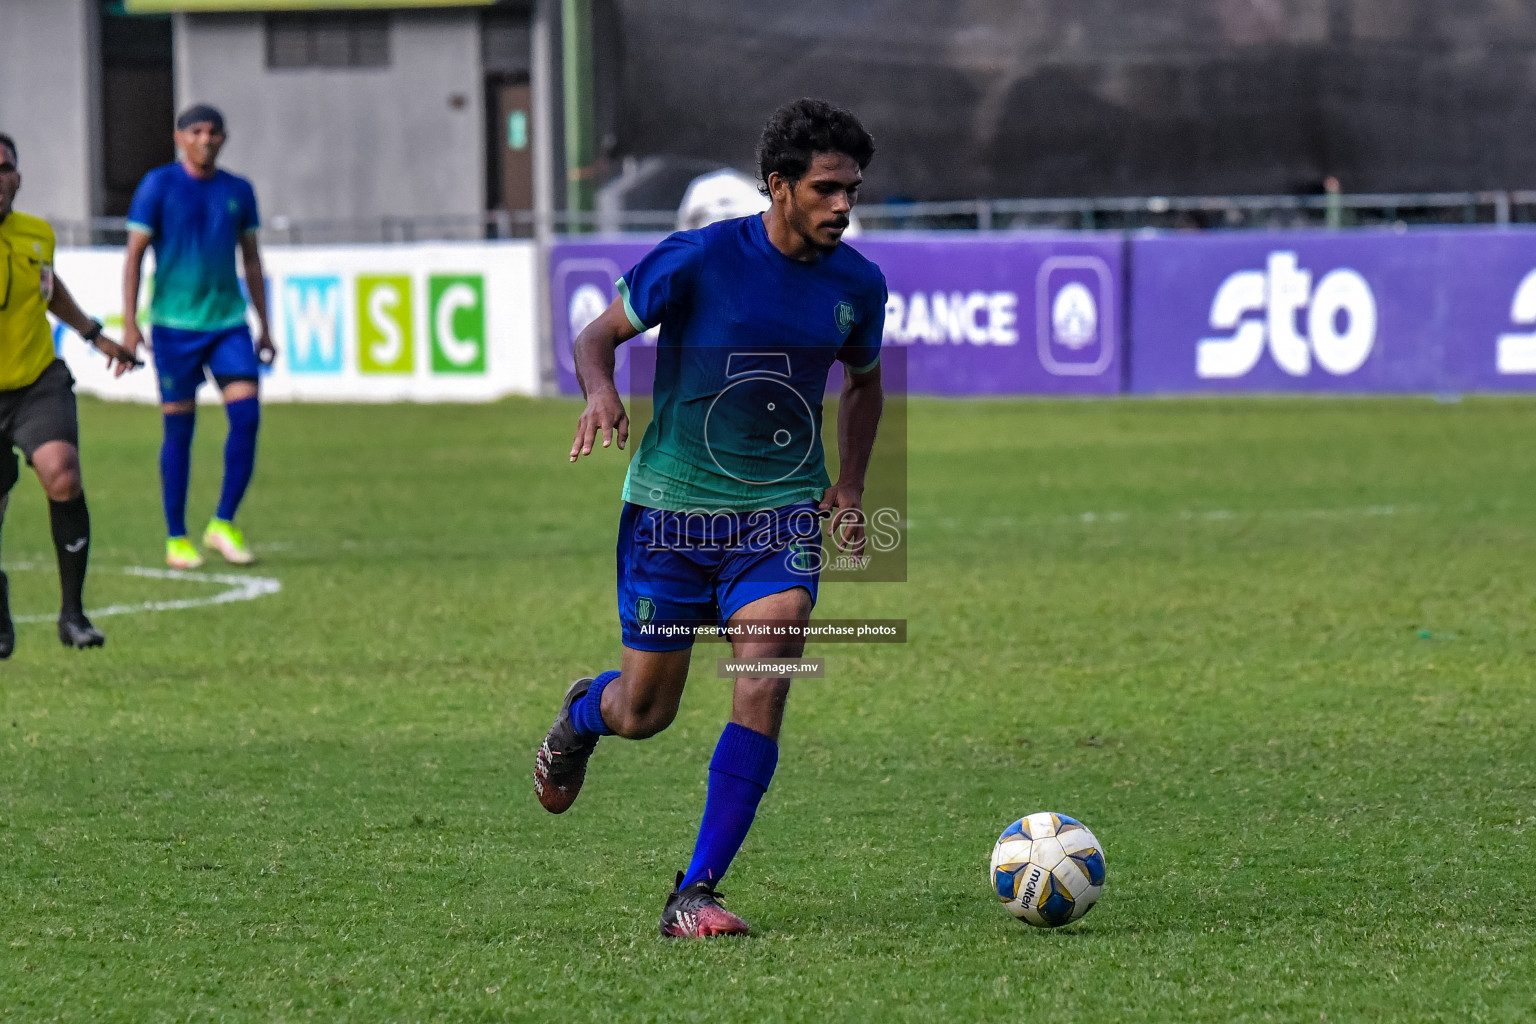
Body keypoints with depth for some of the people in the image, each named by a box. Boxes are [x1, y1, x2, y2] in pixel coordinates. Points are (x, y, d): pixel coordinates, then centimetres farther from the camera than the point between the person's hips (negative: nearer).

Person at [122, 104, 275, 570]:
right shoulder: (158, 186, -2)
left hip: (229, 322, 3)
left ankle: (223, 523, 1)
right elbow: (134, 255, -3)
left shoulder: (238, 191, 10)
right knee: (179, 428, 0)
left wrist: (264, 326, 15)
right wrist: (129, 325, -11)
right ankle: (176, 538, 9)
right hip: (175, 325, -3)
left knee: (247, 415, -11)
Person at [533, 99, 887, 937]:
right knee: (644, 713, 5)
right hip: (671, 510, -2)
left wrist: (850, 485, 6)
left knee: (764, 684, -19)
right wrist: (601, 391, -26)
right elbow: (599, 335, -3)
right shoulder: (698, 260, -13)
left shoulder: (857, 285, 0)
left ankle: (694, 895, -12)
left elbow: (863, 383, 20)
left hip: (783, 514, 2)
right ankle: (582, 714, 46)